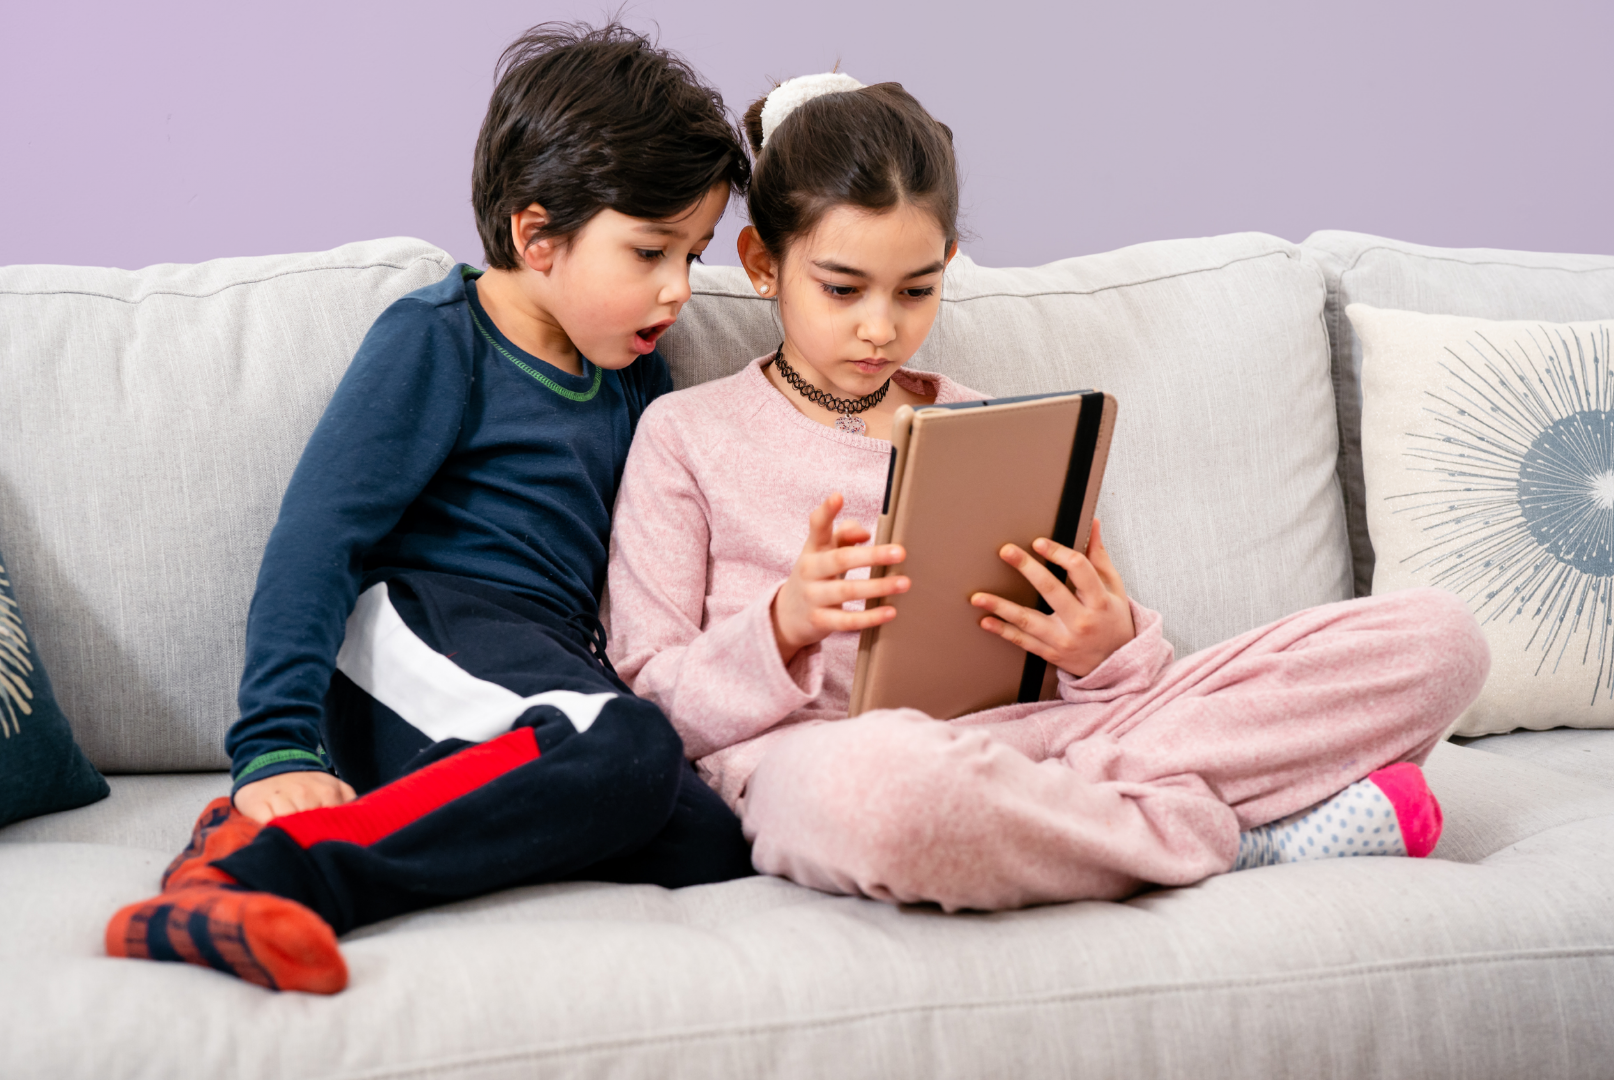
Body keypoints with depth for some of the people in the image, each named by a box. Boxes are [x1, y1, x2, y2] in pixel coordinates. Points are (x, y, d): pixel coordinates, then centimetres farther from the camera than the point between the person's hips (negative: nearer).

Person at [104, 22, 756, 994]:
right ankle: (257, 865, -43)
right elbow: (317, 538, -10)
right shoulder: (437, 339, -1)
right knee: (626, 749, -38)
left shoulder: (635, 375, 20)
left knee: (706, 846, -20)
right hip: (419, 630, -7)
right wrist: (276, 745, -22)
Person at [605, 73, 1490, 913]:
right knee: (881, 785, -47)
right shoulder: (686, 435, 12)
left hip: (1029, 732, 4)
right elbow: (654, 705, 5)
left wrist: (1109, 648, -6)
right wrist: (783, 627, -15)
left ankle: (1077, 806, -23)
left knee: (1433, 634, -10)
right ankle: (1239, 836, -20)